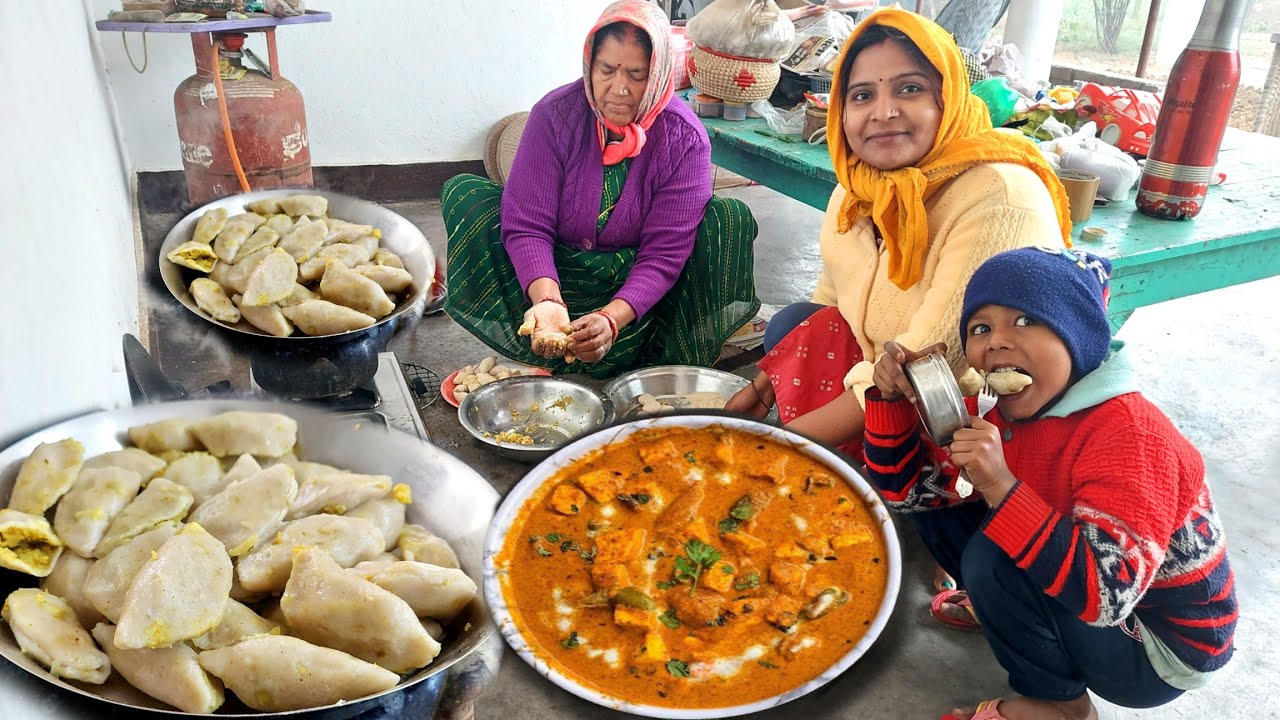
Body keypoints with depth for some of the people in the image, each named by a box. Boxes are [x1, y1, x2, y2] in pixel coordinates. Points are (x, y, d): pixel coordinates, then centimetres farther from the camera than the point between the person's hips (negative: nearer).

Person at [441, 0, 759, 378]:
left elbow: (664, 253, -19)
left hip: (636, 285, 0)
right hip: (555, 276, 1)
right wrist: (548, 301, -38)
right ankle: (549, 334, -22)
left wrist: (612, 318, -36)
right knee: (465, 192, -18)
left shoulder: (685, 139, -15)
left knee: (731, 218, -22)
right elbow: (527, 226, -19)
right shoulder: (555, 114, -14)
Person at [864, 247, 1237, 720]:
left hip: (1160, 645, -6)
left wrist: (1000, 486, -46)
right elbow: (905, 488, -3)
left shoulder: (1128, 435, -31)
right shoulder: (1005, 412, -7)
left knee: (992, 559, -28)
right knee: (935, 506, -4)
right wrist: (892, 397, -19)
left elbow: (1107, 595, -39)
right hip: (1079, 597, 7)